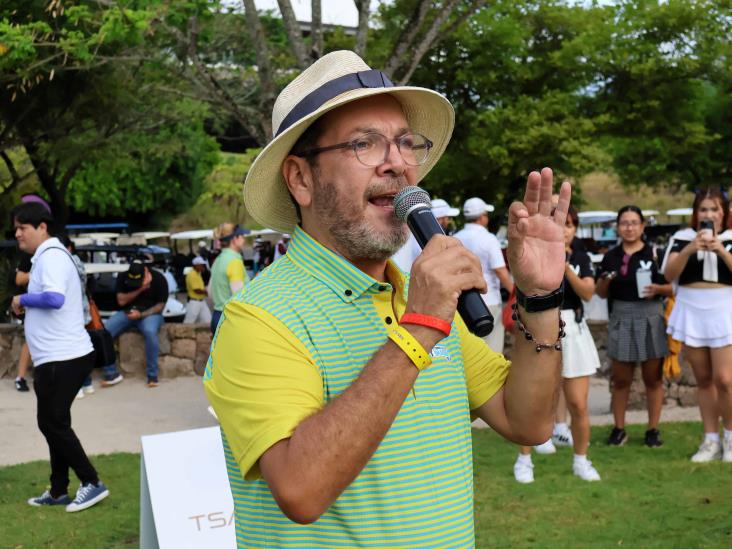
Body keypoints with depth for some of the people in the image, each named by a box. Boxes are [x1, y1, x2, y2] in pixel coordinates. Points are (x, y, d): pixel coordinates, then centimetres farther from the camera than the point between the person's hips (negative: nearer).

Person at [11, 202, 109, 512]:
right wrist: (27, 306, 7)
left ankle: (92, 483, 1)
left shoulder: (51, 256, -15)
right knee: (54, 423, 14)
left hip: (63, 358, -10)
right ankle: (59, 491, 22)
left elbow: (54, 298, -31)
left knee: (52, 423, -4)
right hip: (58, 357, 10)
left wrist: (23, 299, -15)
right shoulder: (46, 256, 17)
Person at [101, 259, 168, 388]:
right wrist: (140, 289, -18)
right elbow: (121, 301, -7)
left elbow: (160, 305, -6)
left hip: (150, 313, -3)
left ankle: (152, 375, -26)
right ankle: (111, 373, -14)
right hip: (127, 313, 3)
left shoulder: (159, 279, -8)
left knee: (150, 331, -38)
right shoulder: (123, 277, -2)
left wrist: (141, 314, -21)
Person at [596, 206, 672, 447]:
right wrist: (605, 280, -10)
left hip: (651, 318, -2)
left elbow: (672, 287, 1)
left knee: (653, 378, 7)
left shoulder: (655, 253, -2)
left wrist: (657, 289, -19)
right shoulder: (611, 257, 6)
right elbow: (602, 293, 10)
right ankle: (619, 429, 17)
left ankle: (653, 430, 15)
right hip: (621, 319, 2)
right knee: (620, 379, 8)